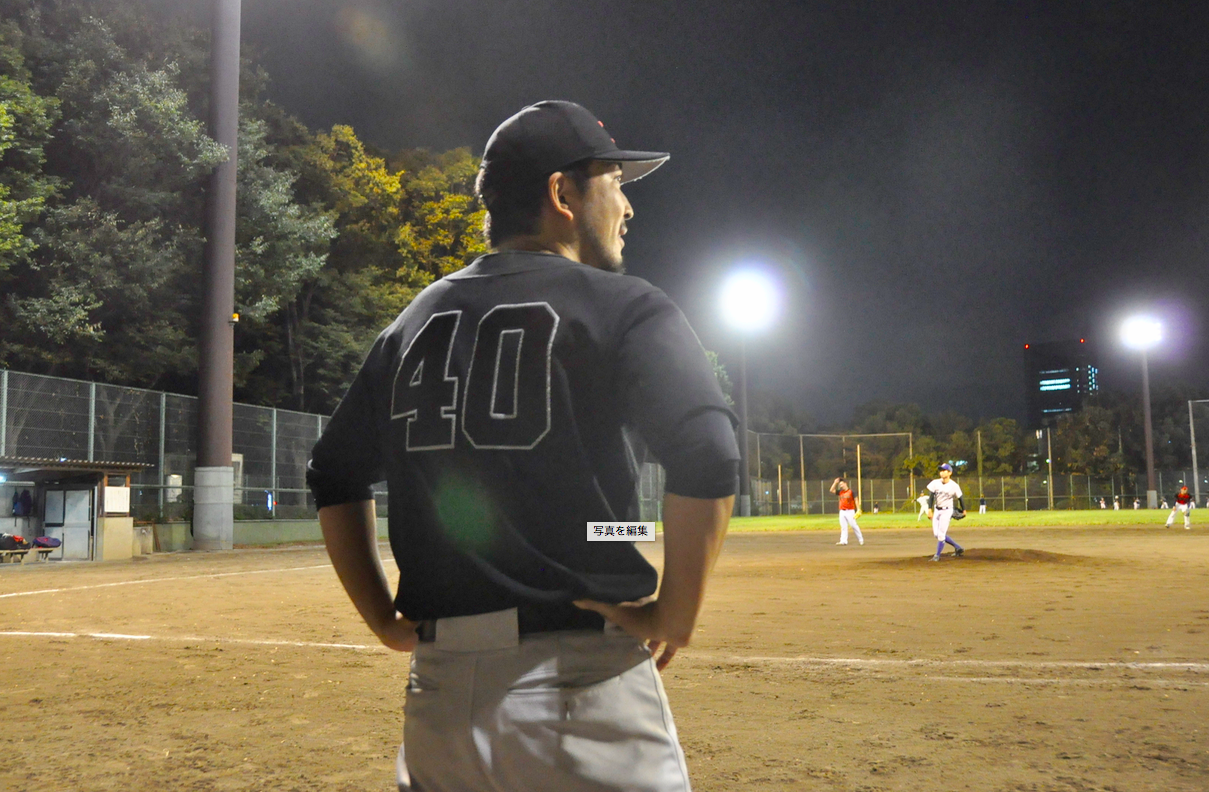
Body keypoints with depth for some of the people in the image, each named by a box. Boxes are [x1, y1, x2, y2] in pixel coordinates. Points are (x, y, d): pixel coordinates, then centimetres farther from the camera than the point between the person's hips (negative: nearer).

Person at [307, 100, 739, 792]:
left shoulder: (412, 322, 14)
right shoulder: (625, 307, -4)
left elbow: (334, 475, 18)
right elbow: (708, 458, -19)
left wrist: (385, 619, 18)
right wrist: (675, 615, -8)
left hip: (437, 684, 6)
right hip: (580, 679, -6)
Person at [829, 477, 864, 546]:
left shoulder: (851, 491, -5)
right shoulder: (840, 492, 12)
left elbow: (856, 500, -9)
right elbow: (832, 490, 10)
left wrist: (858, 509, -17)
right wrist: (835, 482, 4)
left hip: (850, 511, -6)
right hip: (842, 511, 6)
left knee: (854, 525, -5)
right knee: (843, 526, 1)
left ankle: (860, 540, 4)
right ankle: (843, 541, -1)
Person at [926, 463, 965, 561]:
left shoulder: (954, 486, -11)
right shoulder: (935, 483, -3)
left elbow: (960, 498, 1)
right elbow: (931, 496, -2)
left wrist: (964, 510, 10)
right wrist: (929, 509, -10)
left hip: (947, 511, -5)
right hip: (937, 510, 5)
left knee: (941, 534, -8)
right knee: (936, 534, 7)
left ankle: (937, 555, 5)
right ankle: (958, 548, 20)